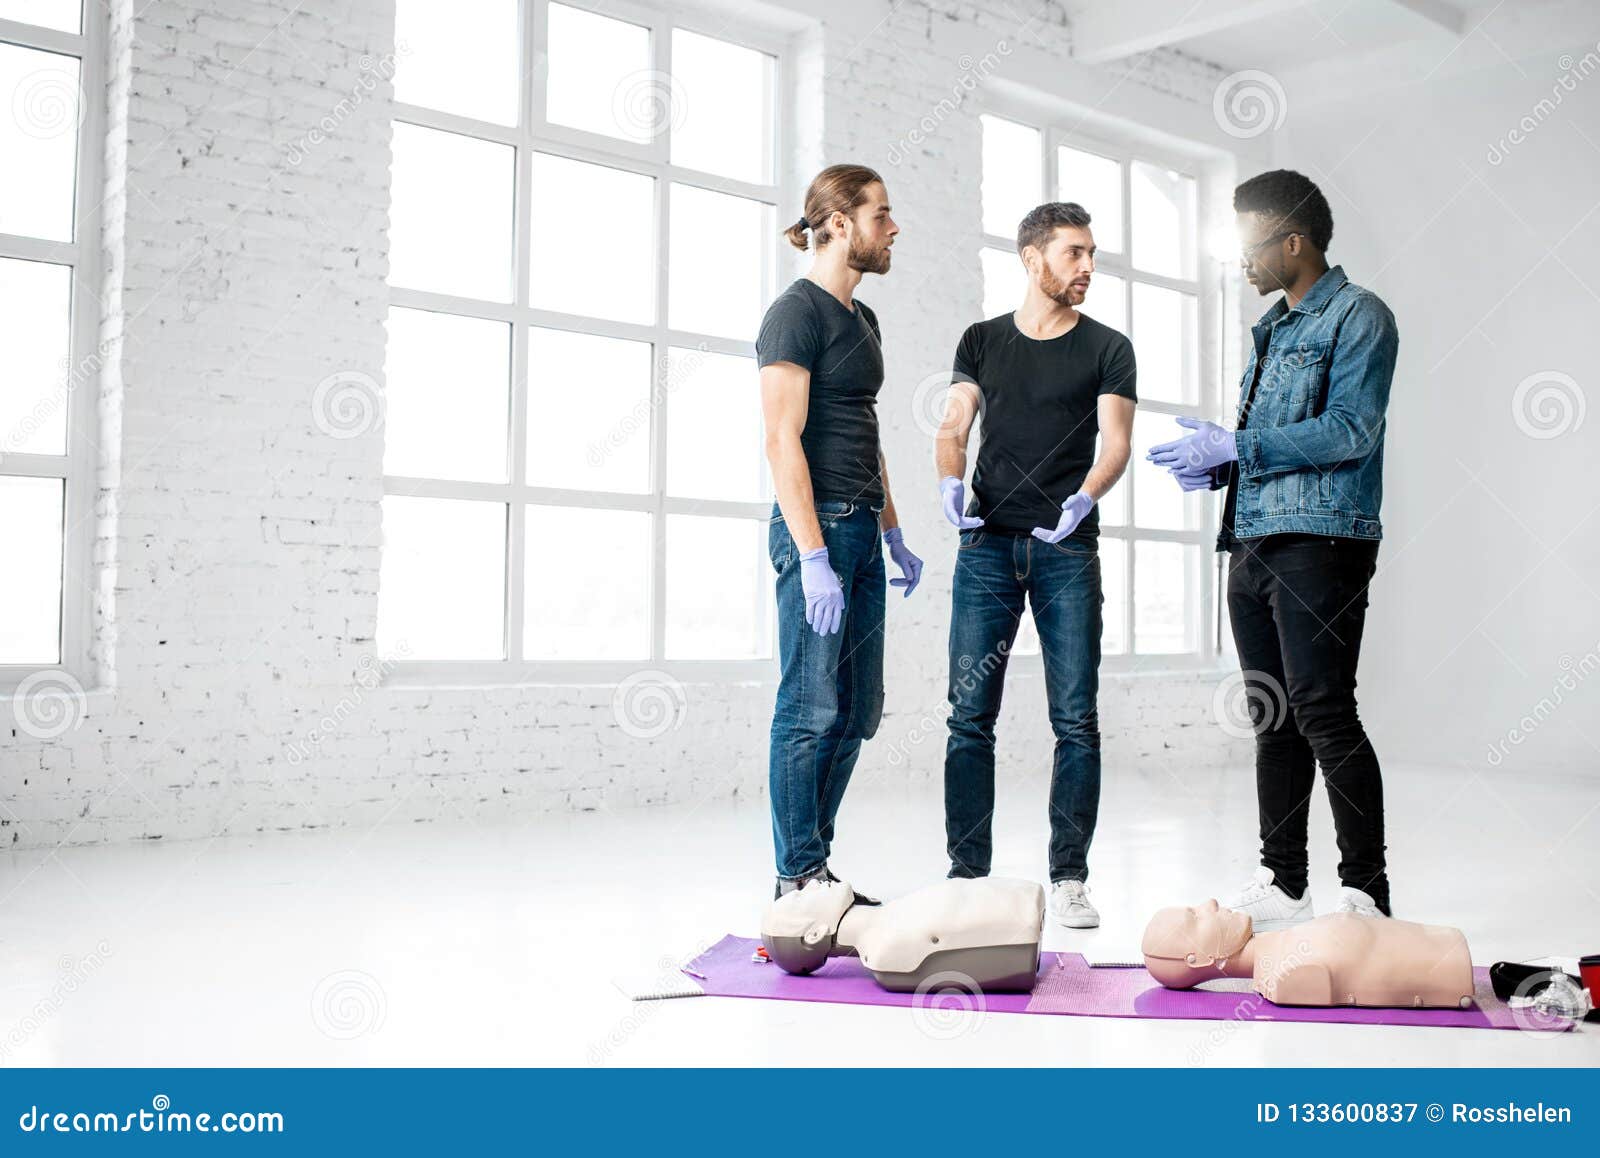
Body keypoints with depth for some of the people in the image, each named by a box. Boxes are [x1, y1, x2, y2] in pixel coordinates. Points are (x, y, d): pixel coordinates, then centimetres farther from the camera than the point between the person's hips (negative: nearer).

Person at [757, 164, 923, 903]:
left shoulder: (861, 319, 19)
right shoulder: (796, 313, -8)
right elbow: (782, 440, -16)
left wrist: (892, 534, 21)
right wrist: (813, 558, -21)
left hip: (861, 532, 9)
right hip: (817, 528, -9)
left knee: (857, 711, 10)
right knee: (812, 709, -6)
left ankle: (815, 865, 20)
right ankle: (796, 881, 3)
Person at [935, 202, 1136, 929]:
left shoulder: (1106, 348, 9)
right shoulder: (982, 341, 14)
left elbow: (1115, 440, -1)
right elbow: (953, 430, 7)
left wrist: (1086, 496, -22)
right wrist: (950, 481, -15)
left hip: (1066, 549, -1)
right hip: (987, 544, 1)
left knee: (1075, 719, -2)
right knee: (970, 714, -1)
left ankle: (1068, 878, 7)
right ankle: (967, 872, 7)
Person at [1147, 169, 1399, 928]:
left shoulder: (1358, 317, -3)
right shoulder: (1271, 329, 23)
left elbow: (1349, 430, -15)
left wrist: (1234, 447, -15)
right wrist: (1215, 466, 8)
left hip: (1320, 541, -8)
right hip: (1253, 543, 8)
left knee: (1324, 715, -10)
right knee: (1273, 717, 9)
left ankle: (1365, 891, -2)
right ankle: (1283, 884, 16)